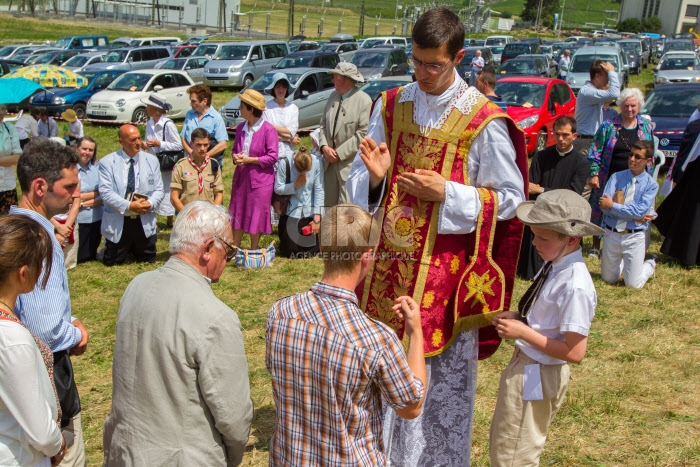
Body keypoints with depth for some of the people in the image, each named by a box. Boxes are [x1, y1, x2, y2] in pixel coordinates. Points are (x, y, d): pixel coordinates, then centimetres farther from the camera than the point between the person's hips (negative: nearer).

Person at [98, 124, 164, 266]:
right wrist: (128, 206, -23)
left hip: (145, 223, 3)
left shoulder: (152, 161, 6)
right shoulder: (107, 162, -4)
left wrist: (150, 203, -18)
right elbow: (105, 192, -13)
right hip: (118, 223, -2)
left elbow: (159, 190, 4)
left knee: (149, 263, 15)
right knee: (112, 264, 10)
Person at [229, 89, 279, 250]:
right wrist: (235, 157, -5)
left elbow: (272, 157, -13)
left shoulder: (268, 130, -12)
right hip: (241, 176, 6)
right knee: (237, 213, 10)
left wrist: (249, 160, -16)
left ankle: (253, 252, 17)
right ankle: (235, 248, 22)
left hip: (260, 178, -6)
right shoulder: (241, 128, 7)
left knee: (256, 216, 3)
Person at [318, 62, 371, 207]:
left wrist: (339, 153, -15)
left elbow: (363, 134, -16)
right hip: (330, 162, 7)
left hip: (351, 164, -7)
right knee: (329, 203, 13)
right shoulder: (333, 96, 12)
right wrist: (324, 146, -3)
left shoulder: (364, 100, -11)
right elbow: (323, 124, 15)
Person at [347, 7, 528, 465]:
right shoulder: (391, 105, 2)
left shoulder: (483, 121, -11)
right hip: (387, 263, 4)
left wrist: (446, 193, -18)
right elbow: (360, 182, 8)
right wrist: (375, 178, -15)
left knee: (441, 375, 11)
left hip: (444, 269, -4)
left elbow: (510, 198, -6)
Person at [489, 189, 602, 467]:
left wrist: (523, 332, -22)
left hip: (537, 376, -9)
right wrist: (517, 317, -3)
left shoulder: (574, 286, -28)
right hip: (525, 366, 9)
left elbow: (575, 352, -26)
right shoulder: (555, 264, -2)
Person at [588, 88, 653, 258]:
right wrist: (593, 174, -10)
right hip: (609, 179, -2)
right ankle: (595, 247, 23)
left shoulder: (646, 127, 6)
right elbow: (595, 152, -3)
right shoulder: (608, 126, -4)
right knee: (600, 212, 6)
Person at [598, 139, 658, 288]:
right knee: (609, 280, 15)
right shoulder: (616, 177, -1)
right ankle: (623, 262, 47)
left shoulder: (651, 184, -5)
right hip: (611, 234, 2)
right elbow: (604, 205, -13)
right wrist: (634, 216, -17)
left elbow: (640, 211, -18)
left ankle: (651, 263, 34)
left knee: (633, 284, 3)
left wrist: (613, 206, -18)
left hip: (634, 237, -2)